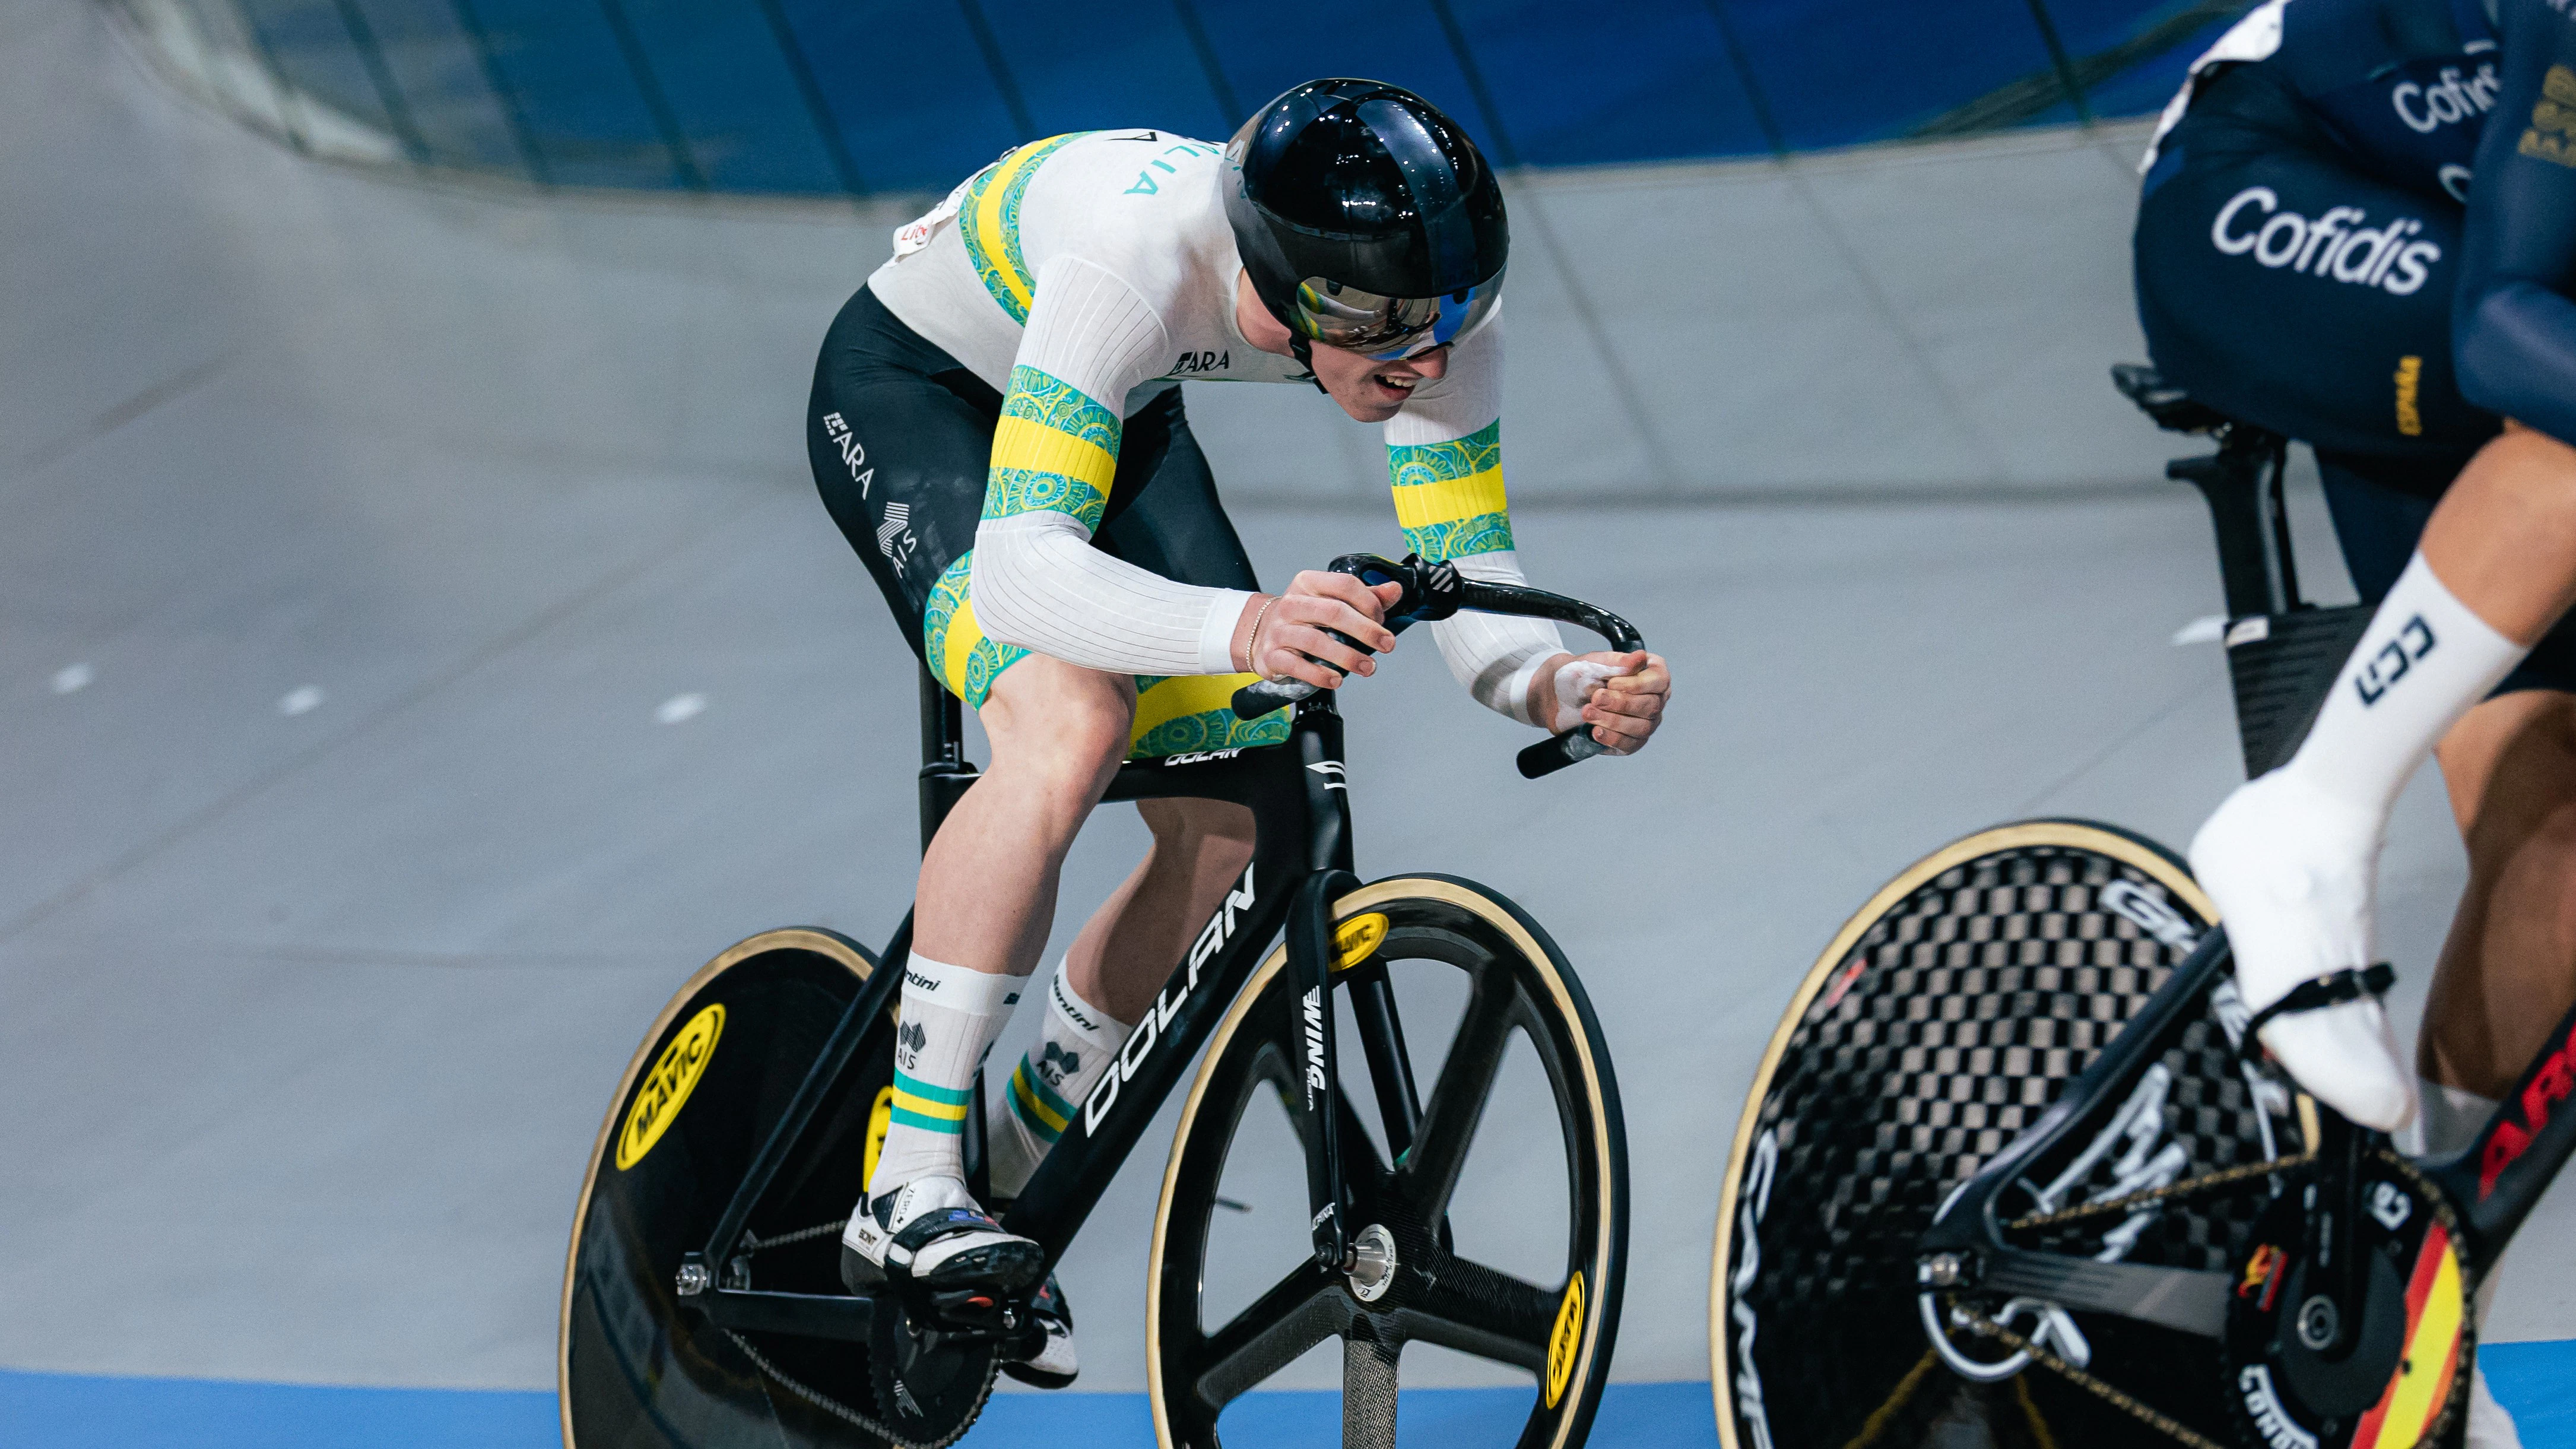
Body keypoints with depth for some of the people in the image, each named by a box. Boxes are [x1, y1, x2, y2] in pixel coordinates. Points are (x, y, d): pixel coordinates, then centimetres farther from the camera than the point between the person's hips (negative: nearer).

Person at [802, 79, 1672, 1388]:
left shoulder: (1431, 303, -26)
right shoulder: (1136, 258, -43)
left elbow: (1467, 577, -19)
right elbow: (1022, 568, -50)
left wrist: (1558, 685, -42)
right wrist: (1244, 629, -66)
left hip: (1119, 413, 6)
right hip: (909, 388, -6)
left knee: (1232, 821, -5)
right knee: (1071, 721, -32)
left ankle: (1012, 1168, 18)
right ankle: (905, 1193, -24)